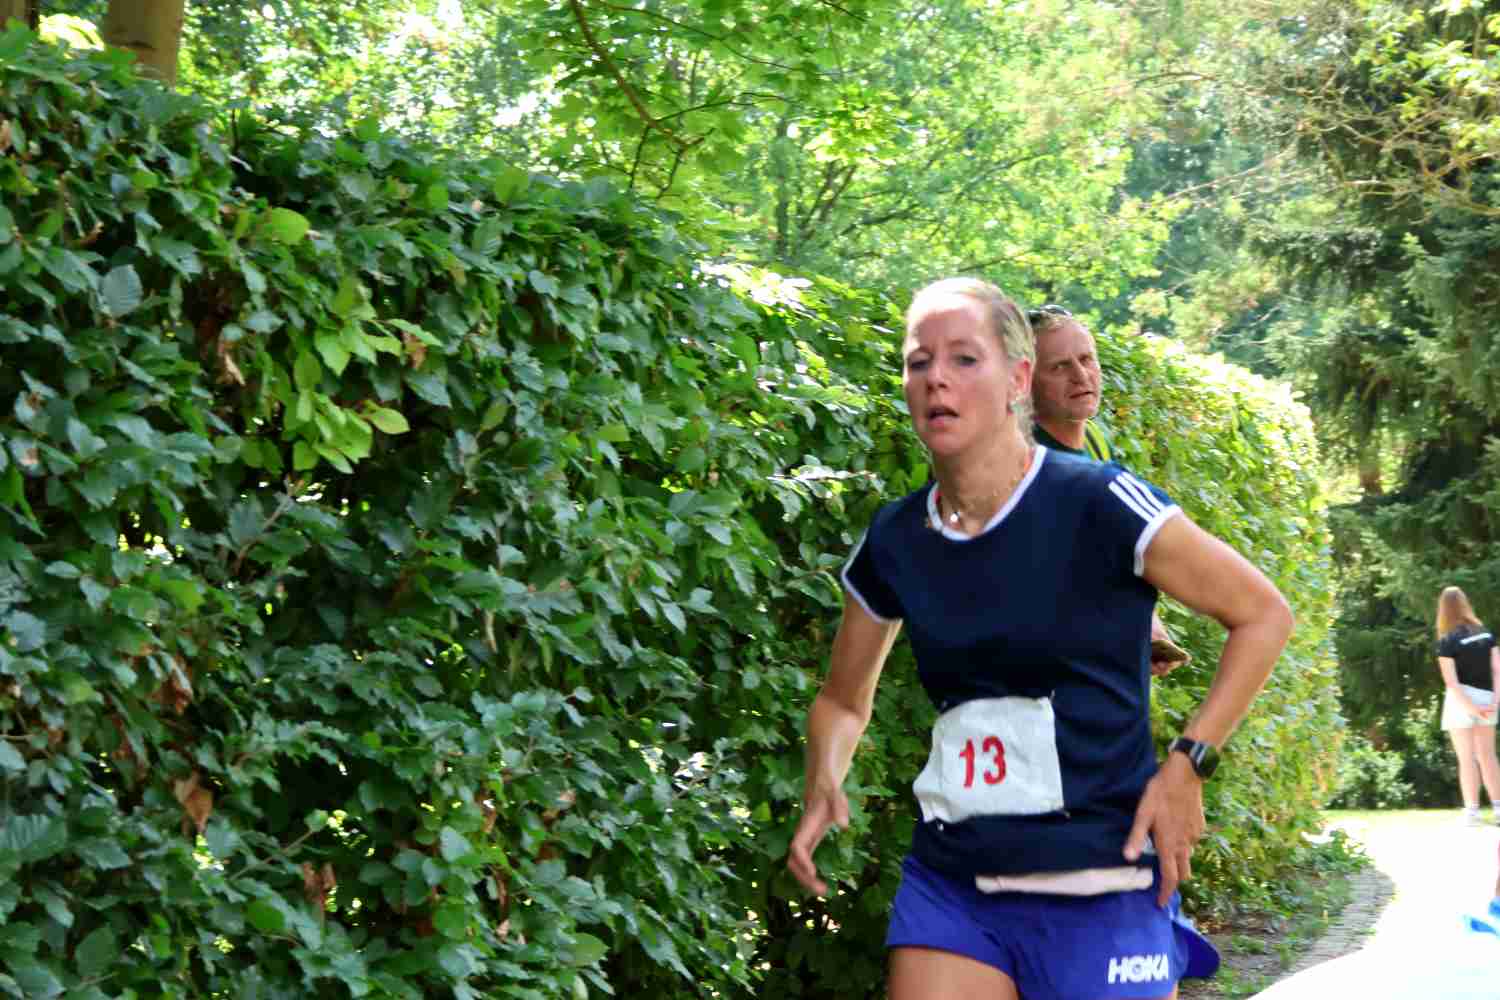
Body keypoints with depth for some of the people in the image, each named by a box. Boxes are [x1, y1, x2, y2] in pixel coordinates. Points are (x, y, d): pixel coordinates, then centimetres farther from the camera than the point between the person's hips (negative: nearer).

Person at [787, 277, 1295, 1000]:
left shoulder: (1100, 506, -9)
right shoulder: (894, 545, 4)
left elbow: (1263, 614, 0)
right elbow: (844, 699, 19)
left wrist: (1187, 763, -8)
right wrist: (823, 784, -2)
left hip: (1099, 887, -4)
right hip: (949, 885, 4)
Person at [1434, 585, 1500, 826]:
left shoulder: (1447, 641, -10)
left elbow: (1451, 681, -17)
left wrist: (1471, 708, -15)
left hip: (1461, 699, -5)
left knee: (1467, 758, 1)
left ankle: (1472, 811, 0)